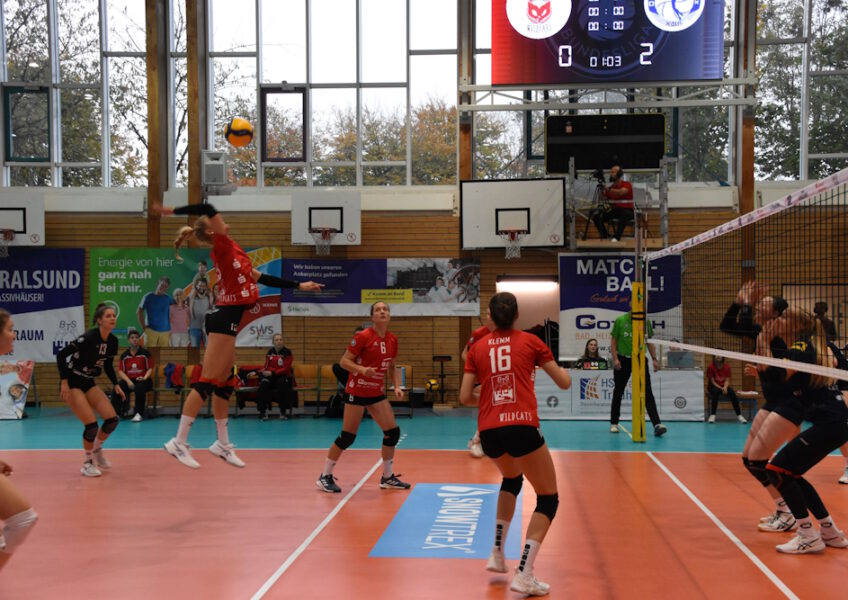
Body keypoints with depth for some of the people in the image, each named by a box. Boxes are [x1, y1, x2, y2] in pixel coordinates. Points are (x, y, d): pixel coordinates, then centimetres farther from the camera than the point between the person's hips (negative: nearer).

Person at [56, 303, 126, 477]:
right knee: (92, 425, -15)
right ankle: (87, 463, 7)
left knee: (112, 419, -3)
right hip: (72, 382, -7)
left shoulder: (113, 341, -1)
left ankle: (96, 450, 23)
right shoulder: (88, 337, -23)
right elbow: (61, 355, -23)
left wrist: (116, 385, 7)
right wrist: (64, 382, -25)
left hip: (89, 383, 7)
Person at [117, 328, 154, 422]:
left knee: (140, 387, -38)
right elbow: (121, 371, 3)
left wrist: (144, 377, -18)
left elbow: (150, 369, 1)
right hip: (129, 380, 2)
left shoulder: (145, 353, 2)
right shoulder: (124, 355, 7)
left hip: (142, 380, -2)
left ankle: (139, 414, -30)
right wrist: (128, 381, -14)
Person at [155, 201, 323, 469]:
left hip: (228, 319, 9)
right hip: (225, 318, -9)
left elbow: (260, 277, 22)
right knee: (208, 382, -10)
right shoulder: (223, 246, -7)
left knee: (224, 383, 13)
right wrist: (173, 211, -18)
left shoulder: (232, 251, 19)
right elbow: (209, 210, -20)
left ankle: (222, 444, 20)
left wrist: (298, 286, 23)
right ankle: (179, 442, -8)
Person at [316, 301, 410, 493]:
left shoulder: (392, 340, 4)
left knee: (393, 432, 1)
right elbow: (344, 361, -14)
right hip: (357, 391, -6)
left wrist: (397, 386, 1)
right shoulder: (363, 337, -15)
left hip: (377, 393, 6)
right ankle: (325, 476, 10)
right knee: (347, 436, -5)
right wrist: (362, 369, -30)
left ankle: (388, 477, 16)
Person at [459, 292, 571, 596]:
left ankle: (497, 554, 30)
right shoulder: (530, 342, 6)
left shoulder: (477, 348, 11)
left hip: (488, 431, 4)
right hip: (522, 426, -4)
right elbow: (565, 382, 10)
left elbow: (465, 397, 8)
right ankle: (523, 574, -4)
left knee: (511, 480, 34)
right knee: (548, 499, 9)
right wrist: (561, 368, 33)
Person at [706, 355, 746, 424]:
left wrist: (725, 387, -25)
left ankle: (739, 415, -25)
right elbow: (712, 381, -12)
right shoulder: (711, 367, -9)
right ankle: (712, 415, -37)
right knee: (716, 391, -37)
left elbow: (727, 380, -3)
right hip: (713, 386, -3)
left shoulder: (727, 367, 0)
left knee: (732, 392, -27)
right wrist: (721, 388, -24)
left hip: (724, 386, 3)